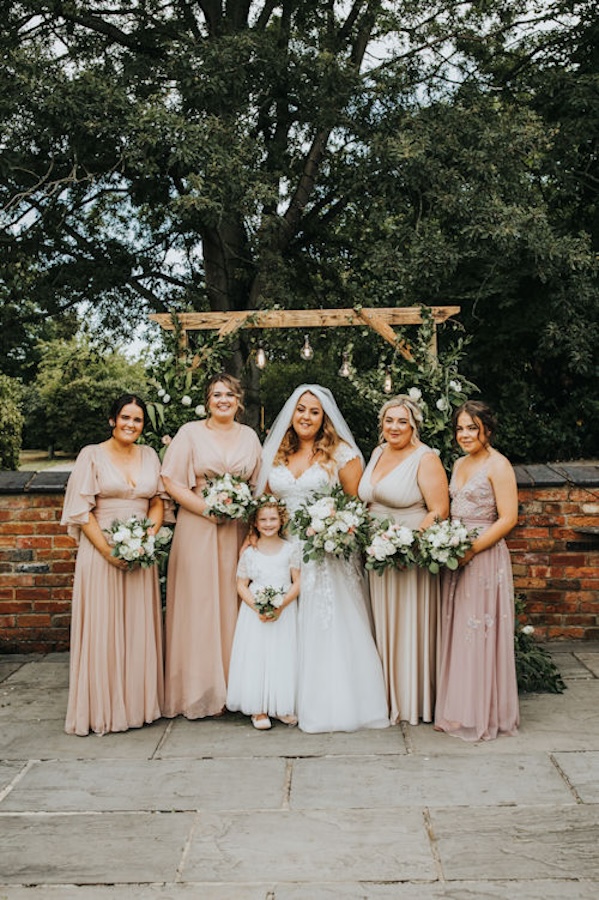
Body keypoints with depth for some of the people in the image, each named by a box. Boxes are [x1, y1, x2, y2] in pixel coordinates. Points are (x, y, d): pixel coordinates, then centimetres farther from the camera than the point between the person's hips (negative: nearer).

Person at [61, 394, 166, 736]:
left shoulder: (150, 455, 11)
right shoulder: (92, 455, -1)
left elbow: (158, 501, 12)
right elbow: (81, 510, -5)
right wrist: (109, 550, -13)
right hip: (101, 551, -4)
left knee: (140, 628, 7)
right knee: (103, 629, 0)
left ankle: (139, 703, 19)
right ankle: (103, 708, 12)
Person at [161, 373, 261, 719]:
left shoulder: (249, 436, 12)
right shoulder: (190, 432, 1)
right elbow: (173, 483, -5)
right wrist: (207, 508, -14)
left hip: (237, 530, 3)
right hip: (198, 528, -3)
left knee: (232, 603, 5)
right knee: (199, 603, -1)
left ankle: (234, 687, 16)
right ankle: (200, 692, 9)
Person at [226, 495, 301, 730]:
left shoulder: (291, 548, 2)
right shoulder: (249, 552, 3)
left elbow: (297, 583, -1)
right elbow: (242, 585, 2)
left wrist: (281, 605, -15)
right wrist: (257, 607, -14)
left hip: (284, 610, 0)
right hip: (254, 611, 0)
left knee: (283, 656, 0)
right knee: (255, 656, -3)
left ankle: (283, 706, 13)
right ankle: (258, 709, 6)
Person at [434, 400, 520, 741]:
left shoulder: (498, 465, -10)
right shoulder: (460, 464, 14)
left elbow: (508, 519, -15)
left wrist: (469, 551, -18)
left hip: (485, 557, -8)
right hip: (458, 558, 8)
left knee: (481, 634, 0)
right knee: (457, 633, 12)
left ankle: (484, 714, 13)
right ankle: (457, 711, 24)